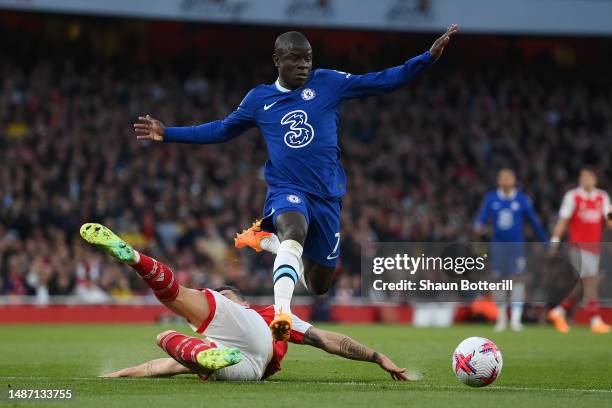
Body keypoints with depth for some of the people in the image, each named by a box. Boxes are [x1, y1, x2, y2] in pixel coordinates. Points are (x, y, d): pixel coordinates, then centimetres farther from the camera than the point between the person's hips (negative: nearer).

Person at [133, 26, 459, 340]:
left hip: (327, 196, 2)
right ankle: (281, 313, -54)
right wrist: (168, 134, 18)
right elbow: (222, 130, 22)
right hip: (286, 192, -2)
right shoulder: (258, 99, 8)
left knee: (319, 285, 8)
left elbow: (382, 82, 3)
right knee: (294, 233, -38)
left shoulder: (327, 83, 4)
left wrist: (428, 57, -8)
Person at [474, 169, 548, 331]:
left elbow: (534, 222, 6)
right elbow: (482, 218, -3)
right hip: (498, 244, 1)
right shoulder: (491, 199, 2)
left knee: (517, 278, -12)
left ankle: (516, 318, -15)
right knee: (499, 280, 5)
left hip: (517, 245, -1)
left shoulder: (522, 200, 0)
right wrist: (479, 226, -27)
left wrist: (545, 243, 10)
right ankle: (502, 317, 19)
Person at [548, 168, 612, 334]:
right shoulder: (572, 196, -3)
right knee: (590, 283, -12)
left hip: (595, 247, 6)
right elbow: (563, 220, -2)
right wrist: (555, 241, -7)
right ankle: (596, 321, -11)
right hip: (579, 246, -6)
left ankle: (559, 312, 22)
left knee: (582, 287, 8)